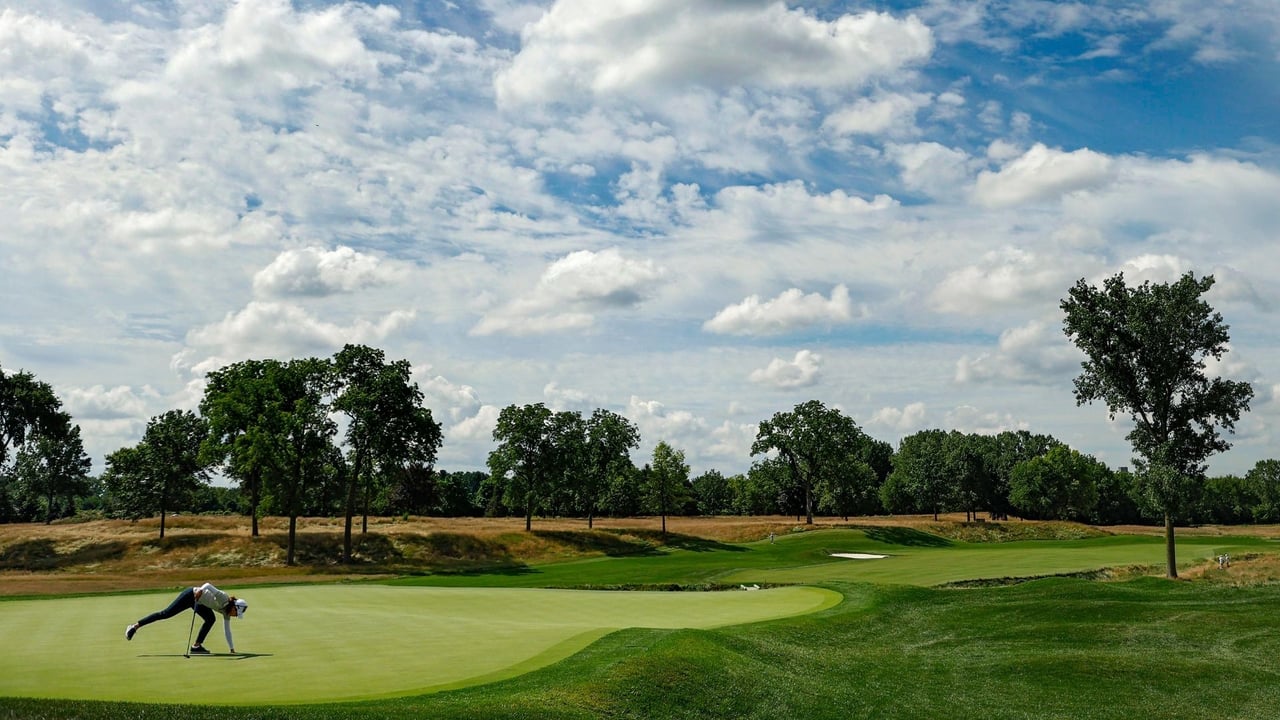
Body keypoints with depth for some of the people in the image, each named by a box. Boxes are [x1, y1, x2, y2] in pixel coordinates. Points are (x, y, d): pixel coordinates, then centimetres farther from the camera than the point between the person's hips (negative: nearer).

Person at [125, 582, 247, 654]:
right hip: (191, 595, -8)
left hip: (199, 602, 8)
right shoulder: (223, 598, -26)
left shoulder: (226, 612, -3)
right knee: (166, 613, -6)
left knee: (210, 619, -10)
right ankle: (135, 626, 3)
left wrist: (232, 648, 5)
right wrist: (200, 590, -51)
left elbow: (227, 631, 5)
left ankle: (197, 646, -5)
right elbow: (208, 585, -32)